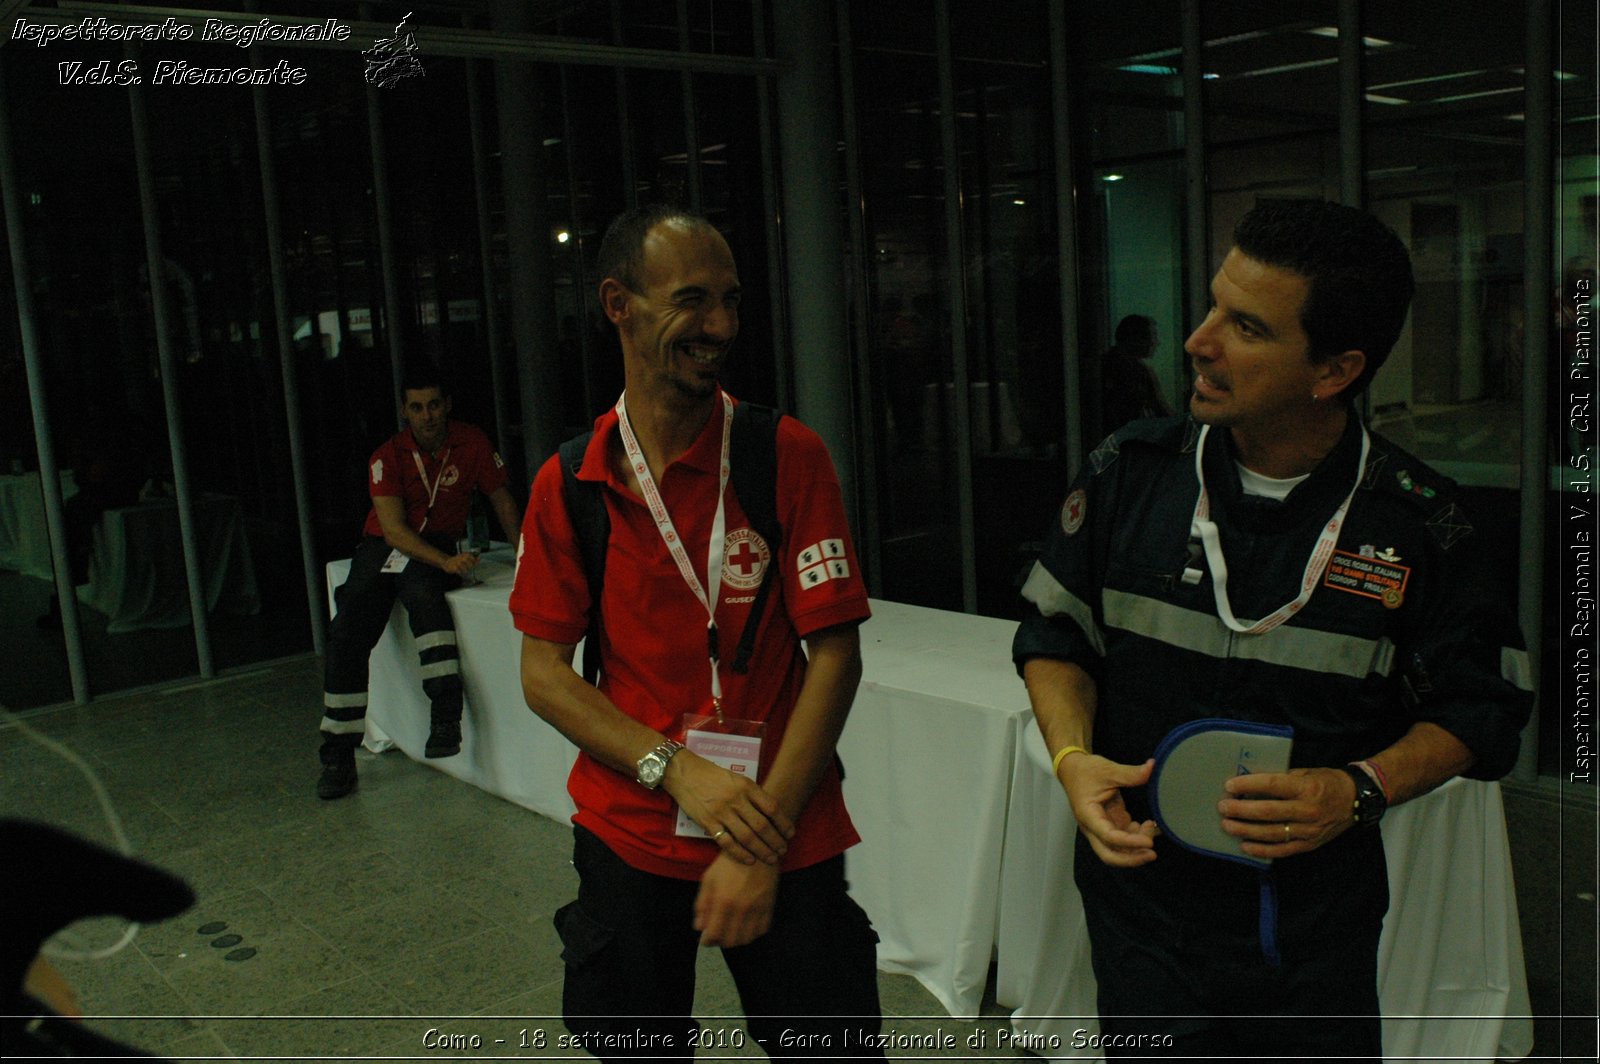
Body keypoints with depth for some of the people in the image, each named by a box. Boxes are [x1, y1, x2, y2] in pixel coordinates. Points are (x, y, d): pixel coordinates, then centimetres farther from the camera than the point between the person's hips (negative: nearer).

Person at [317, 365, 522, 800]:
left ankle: (446, 715, -43)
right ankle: (338, 756, -7)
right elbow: (394, 529, -17)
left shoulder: (472, 443, -6)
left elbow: (501, 498, 6)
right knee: (347, 636, -15)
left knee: (423, 592, -37)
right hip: (383, 547, 2)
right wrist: (445, 562, -32)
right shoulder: (388, 456, -9)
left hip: (440, 544, -1)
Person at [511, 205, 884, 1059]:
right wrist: (674, 769, -15)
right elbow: (543, 673, -2)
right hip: (627, 836, 2)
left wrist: (764, 838, -15)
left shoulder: (788, 456, -10)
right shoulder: (568, 483, -3)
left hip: (784, 844, -2)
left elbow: (835, 652, -11)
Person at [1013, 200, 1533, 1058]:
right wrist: (1073, 758, -14)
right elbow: (1056, 633, 3)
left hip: (1320, 916, 0)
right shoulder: (1131, 472, -7)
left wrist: (1360, 791, -18)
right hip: (1142, 885, 0)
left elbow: (1475, 708, 0)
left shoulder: (1414, 521, -9)